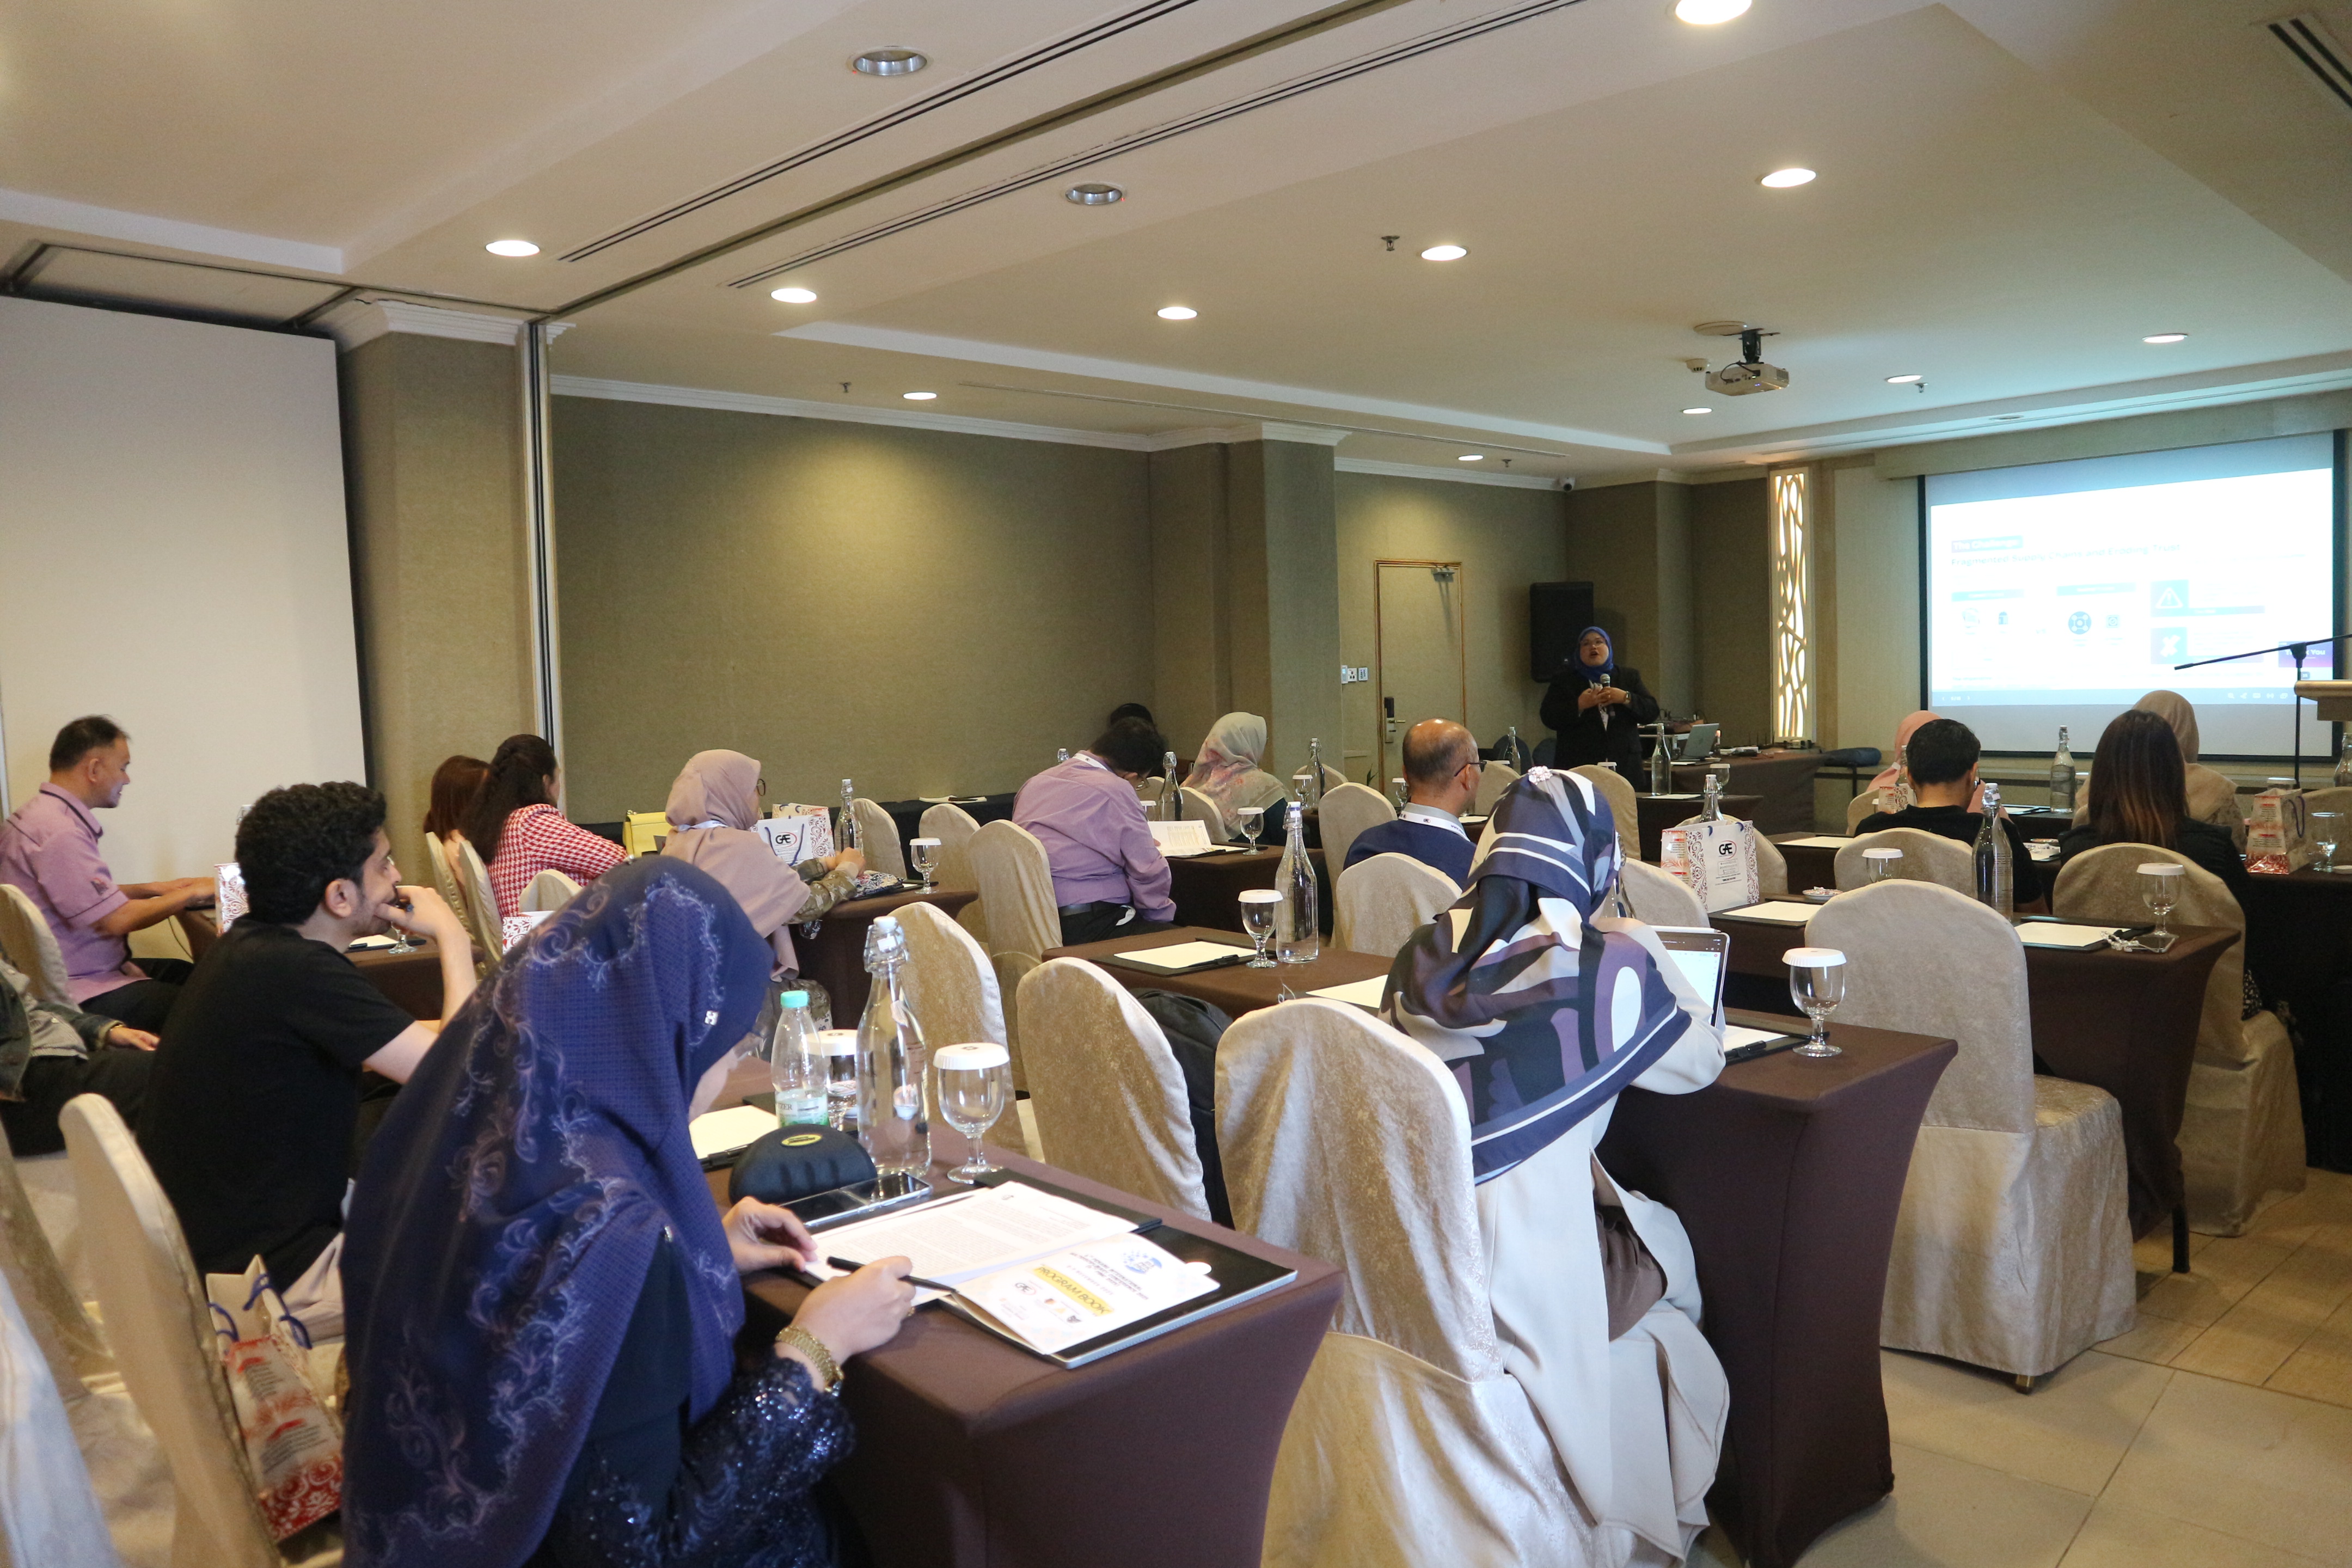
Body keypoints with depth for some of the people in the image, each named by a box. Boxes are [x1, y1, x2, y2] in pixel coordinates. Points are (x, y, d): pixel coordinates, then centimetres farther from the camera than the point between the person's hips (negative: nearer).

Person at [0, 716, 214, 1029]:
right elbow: (116, 919, -21)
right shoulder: (59, 833, -22)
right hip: (80, 994, -11)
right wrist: (191, 894, -9)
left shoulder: (42, 814, 11)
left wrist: (155, 889, 15)